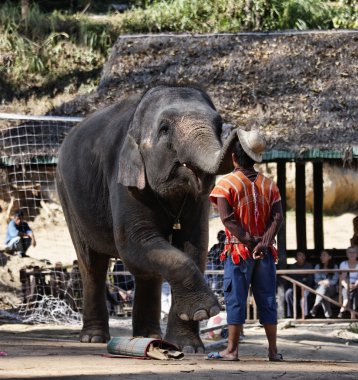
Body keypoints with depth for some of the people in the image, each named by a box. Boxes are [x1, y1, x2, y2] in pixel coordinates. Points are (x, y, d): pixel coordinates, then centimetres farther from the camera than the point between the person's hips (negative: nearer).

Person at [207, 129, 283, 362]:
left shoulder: (227, 184, -4)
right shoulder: (269, 185, 8)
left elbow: (227, 218, -14)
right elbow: (278, 218, -2)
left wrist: (249, 241, -12)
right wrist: (263, 243, -11)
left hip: (239, 250, -4)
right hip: (265, 253, 4)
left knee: (236, 299, 0)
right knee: (267, 300, 8)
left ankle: (232, 350, -1)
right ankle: (273, 351, 9)